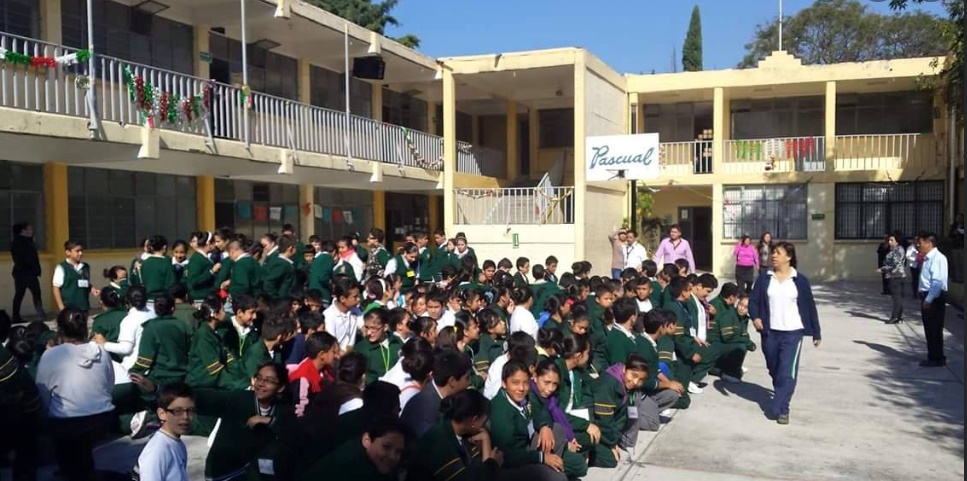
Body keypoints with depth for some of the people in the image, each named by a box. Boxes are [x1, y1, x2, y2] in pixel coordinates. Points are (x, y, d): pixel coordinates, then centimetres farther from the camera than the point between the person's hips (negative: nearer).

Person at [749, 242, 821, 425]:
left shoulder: (800, 280, -2)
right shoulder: (764, 279, 3)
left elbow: (810, 306, 3)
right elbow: (753, 300, 4)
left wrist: (816, 333, 6)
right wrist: (755, 317, -17)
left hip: (792, 333, -3)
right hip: (770, 332, 3)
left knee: (787, 372, -11)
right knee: (774, 370, 15)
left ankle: (781, 409, -8)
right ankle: (781, 398, 37)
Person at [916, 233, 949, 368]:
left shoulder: (938, 258, -16)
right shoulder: (927, 258, 14)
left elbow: (937, 281, -22)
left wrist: (929, 300, -22)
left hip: (935, 298, -9)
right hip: (927, 297, 9)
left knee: (935, 330, -2)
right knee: (929, 329, 15)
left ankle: (937, 359, 7)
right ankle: (933, 357, 24)